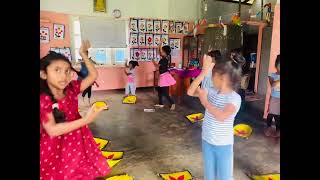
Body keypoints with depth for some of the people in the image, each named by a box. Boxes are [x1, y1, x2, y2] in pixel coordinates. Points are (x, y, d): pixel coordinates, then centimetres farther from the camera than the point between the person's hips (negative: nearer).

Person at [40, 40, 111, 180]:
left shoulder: (71, 89, -4)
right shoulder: (43, 99, -20)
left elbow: (93, 75, 0)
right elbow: (52, 130, -27)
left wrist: (83, 54, -7)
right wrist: (86, 120, -34)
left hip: (77, 144, 4)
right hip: (55, 150, -4)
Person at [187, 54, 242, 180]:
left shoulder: (235, 98, -21)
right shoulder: (212, 91, -4)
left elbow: (221, 116, -36)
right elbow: (190, 92, -12)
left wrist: (204, 101, -25)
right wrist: (204, 72, -17)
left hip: (223, 145, -5)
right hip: (207, 141, 5)